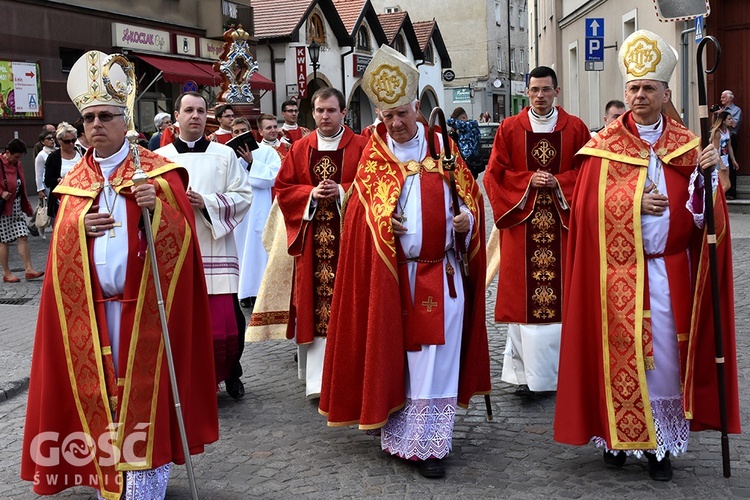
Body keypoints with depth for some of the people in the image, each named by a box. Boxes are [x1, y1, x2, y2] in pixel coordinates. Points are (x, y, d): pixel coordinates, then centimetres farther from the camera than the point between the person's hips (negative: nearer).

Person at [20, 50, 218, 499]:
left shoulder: (159, 172, 2)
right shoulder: (75, 182, 12)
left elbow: (181, 236, -3)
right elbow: (61, 248, 14)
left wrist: (157, 209, -21)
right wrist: (79, 224, -6)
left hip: (144, 305, -3)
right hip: (89, 308, 3)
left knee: (143, 388, -1)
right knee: (98, 389, 6)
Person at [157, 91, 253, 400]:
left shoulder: (224, 155, 8)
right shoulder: (160, 158, 10)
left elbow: (244, 195, 0)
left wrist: (206, 203, -12)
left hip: (215, 250, -1)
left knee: (226, 321, -2)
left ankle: (230, 373, 22)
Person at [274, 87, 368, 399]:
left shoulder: (361, 147, 3)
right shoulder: (300, 149, 10)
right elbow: (282, 188, 9)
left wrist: (342, 191, -15)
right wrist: (311, 194, -8)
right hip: (312, 239, 2)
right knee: (314, 304, 0)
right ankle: (317, 379, 4)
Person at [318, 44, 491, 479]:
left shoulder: (442, 147, 7)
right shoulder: (373, 155, 4)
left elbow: (470, 194, 10)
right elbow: (360, 208, 2)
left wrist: (468, 218, -10)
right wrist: (381, 222, -17)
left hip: (440, 272, 1)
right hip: (390, 273, -1)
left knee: (435, 357, 2)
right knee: (393, 356, 5)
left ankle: (430, 444, 12)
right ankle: (397, 434, 17)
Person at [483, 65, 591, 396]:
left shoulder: (575, 128, 6)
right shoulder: (509, 129, 5)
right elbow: (496, 173, 3)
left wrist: (559, 182, -12)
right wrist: (529, 180, -11)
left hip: (562, 222, 0)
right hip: (522, 220, 0)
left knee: (563, 292, 2)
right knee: (523, 293, -2)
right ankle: (524, 372, 5)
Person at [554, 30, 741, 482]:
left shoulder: (687, 145, 6)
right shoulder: (604, 147, 1)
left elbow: (702, 213, 1)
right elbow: (590, 207, -4)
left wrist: (706, 176, -16)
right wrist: (633, 203, -15)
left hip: (670, 271, 2)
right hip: (618, 271, -1)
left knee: (667, 354, 4)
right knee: (621, 354, 3)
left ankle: (661, 445, 16)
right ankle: (618, 436, 18)